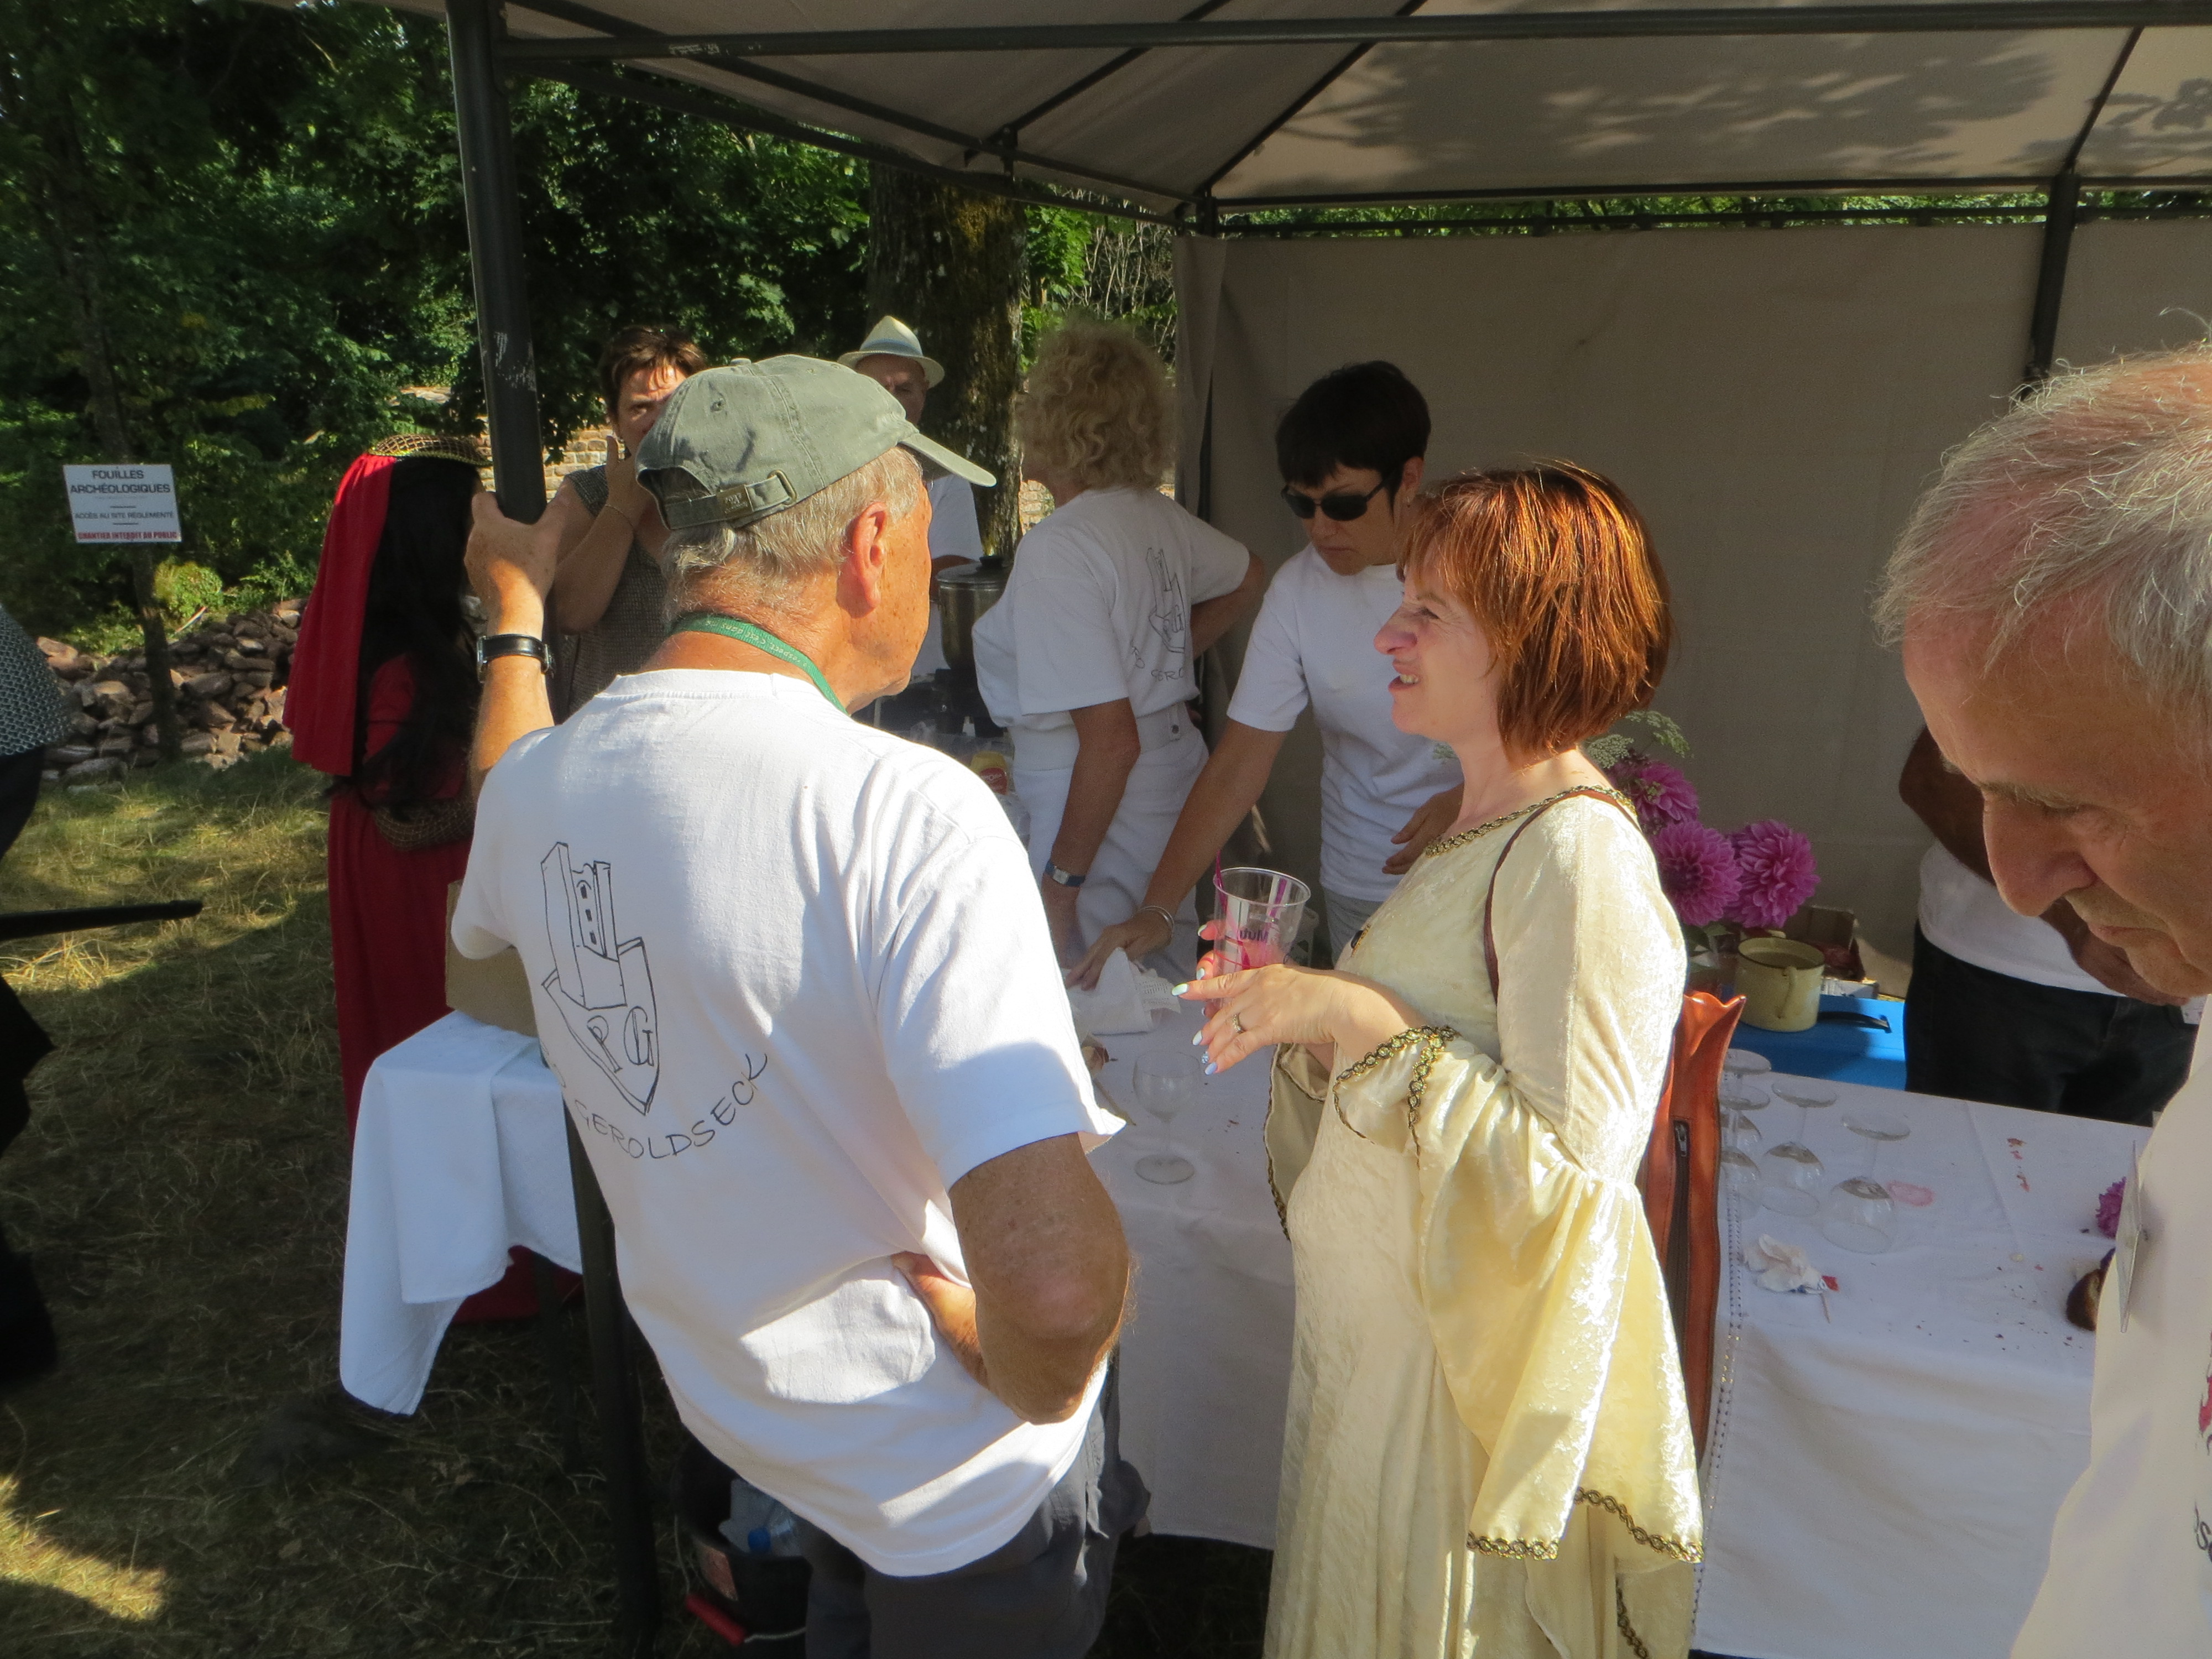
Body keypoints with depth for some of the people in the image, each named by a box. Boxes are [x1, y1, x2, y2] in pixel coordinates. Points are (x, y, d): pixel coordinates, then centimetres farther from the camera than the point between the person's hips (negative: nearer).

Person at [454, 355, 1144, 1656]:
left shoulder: (540, 781, -11)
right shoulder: (911, 813, -34)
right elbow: (1058, 1278, -43)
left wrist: (514, 618, 25)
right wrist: (1032, 1390, -18)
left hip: (726, 1393, 6)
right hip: (962, 1485, -5)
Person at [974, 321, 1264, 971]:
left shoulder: (1056, 549, -21)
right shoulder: (1159, 515, 3)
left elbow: (1112, 739, -25)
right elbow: (1247, 577, 25)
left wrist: (1062, 880, -17)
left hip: (1103, 810, -8)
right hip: (1177, 777, 8)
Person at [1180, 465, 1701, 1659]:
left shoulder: (1578, 854, -24)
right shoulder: (1480, 824, 5)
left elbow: (1566, 1167, -27)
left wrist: (1362, 1022, -28)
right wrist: (1299, 1007, 1)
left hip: (1473, 1361, -8)